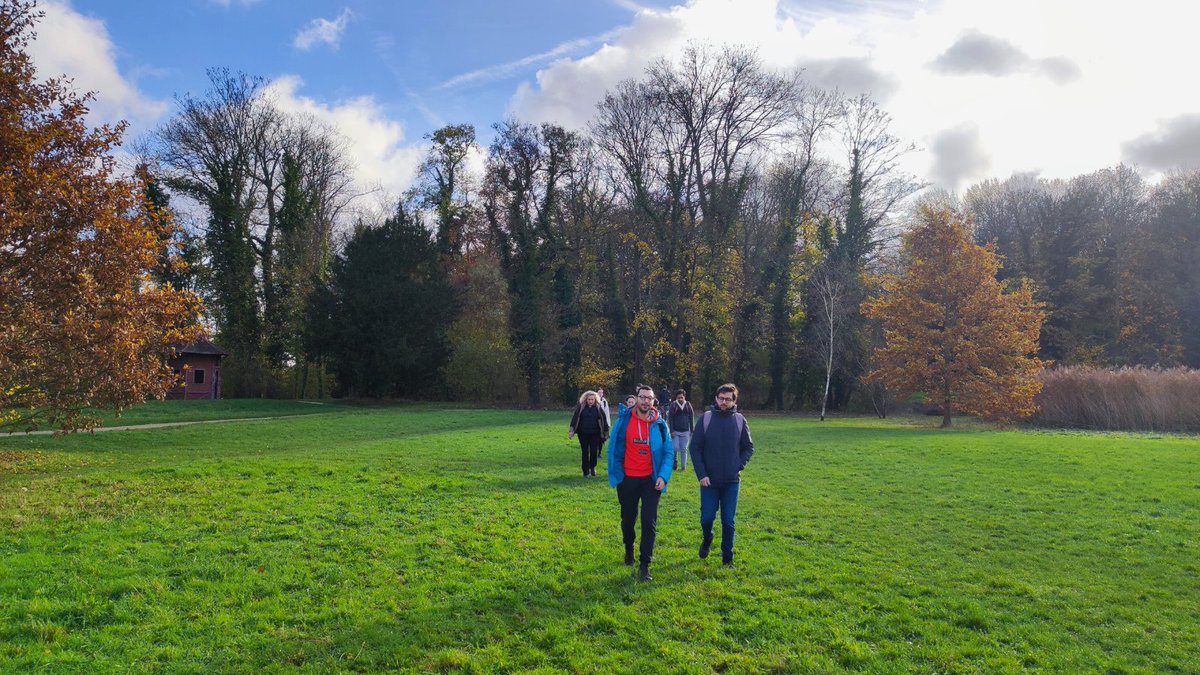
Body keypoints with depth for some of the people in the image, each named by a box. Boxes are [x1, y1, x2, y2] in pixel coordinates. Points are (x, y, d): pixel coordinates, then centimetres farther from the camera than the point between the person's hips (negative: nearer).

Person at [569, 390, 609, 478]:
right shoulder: (581, 407, -2)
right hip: (583, 434, 0)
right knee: (584, 452, 4)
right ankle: (586, 472, 13)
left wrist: (605, 431, 5)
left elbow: (604, 420, 5)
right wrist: (572, 429, -11)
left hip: (594, 434, 0)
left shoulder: (598, 408, 0)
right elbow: (575, 418, -4)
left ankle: (592, 467, 26)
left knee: (594, 452, 0)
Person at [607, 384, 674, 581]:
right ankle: (629, 549, 43)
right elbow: (614, 448, 0)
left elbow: (669, 452, -1)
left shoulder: (660, 424, -4)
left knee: (649, 522, -6)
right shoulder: (624, 420, -7)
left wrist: (663, 476, -11)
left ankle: (644, 565, 2)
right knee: (628, 518, 16)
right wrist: (615, 474, -3)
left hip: (651, 480, 0)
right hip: (628, 479, 1)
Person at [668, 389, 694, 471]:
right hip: (675, 431, -2)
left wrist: (691, 431, 5)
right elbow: (670, 418, -6)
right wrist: (671, 431, -11)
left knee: (684, 449, 4)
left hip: (685, 431, 2)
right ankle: (675, 461, 18)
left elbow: (691, 418, 7)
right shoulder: (673, 405, -5)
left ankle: (683, 467, 12)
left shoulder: (688, 405, 2)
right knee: (675, 448, -8)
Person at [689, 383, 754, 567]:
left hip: (732, 481, 1)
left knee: (728, 521, 5)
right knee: (707, 518, 3)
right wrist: (701, 474, -9)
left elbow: (748, 447, 9)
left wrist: (740, 467, -3)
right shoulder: (706, 418, -5)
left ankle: (728, 557, 20)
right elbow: (695, 448, -3)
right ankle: (707, 540, 35)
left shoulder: (739, 420, -1)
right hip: (709, 480, 0)